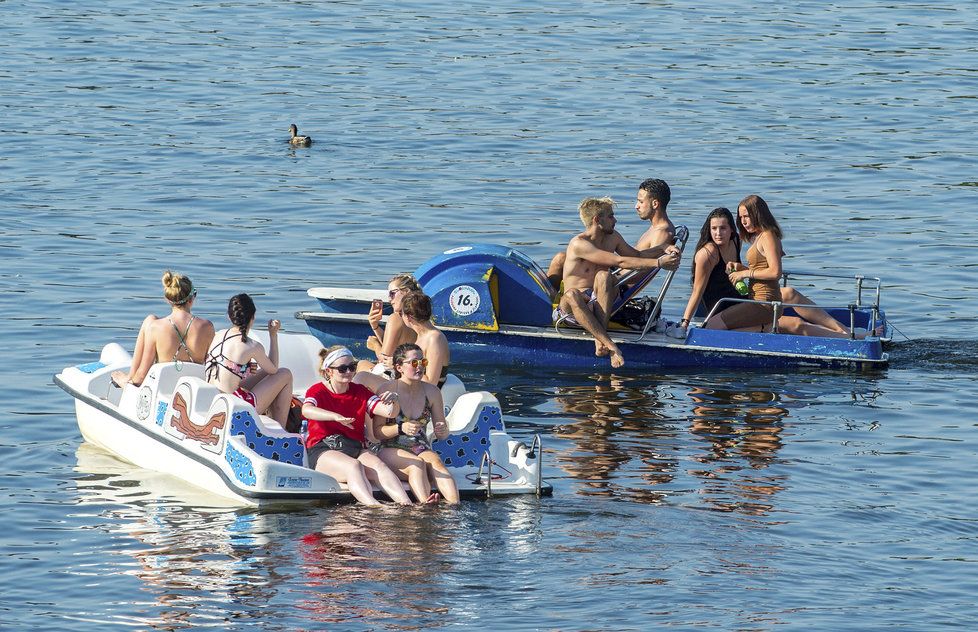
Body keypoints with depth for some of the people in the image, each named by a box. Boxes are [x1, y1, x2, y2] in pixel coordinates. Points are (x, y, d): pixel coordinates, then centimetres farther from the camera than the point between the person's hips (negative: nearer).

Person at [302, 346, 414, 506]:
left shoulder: (360, 392, 17)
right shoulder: (317, 390, 3)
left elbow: (388, 412, 5)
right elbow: (307, 410, -22)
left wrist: (394, 402, -22)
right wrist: (336, 417, -40)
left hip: (355, 448, 4)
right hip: (323, 450, -4)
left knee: (379, 466, -28)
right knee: (354, 467, -36)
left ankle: (406, 504, -50)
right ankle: (373, 506, -59)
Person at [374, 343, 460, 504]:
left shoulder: (432, 392, 6)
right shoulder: (387, 391, -5)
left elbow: (441, 435, 11)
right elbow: (377, 431, -6)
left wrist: (443, 431, -14)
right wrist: (401, 429, -24)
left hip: (422, 449, 3)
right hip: (392, 450, -3)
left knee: (436, 462, -32)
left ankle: (454, 504, -54)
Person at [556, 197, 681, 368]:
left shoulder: (613, 237, 8)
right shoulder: (579, 244, -17)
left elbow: (637, 255, 23)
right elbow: (620, 262, -24)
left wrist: (663, 249, 4)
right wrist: (658, 263, -24)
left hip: (600, 302, 5)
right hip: (578, 303, -5)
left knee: (603, 276, -28)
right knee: (572, 295, -41)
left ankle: (600, 339, -42)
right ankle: (610, 346, -53)